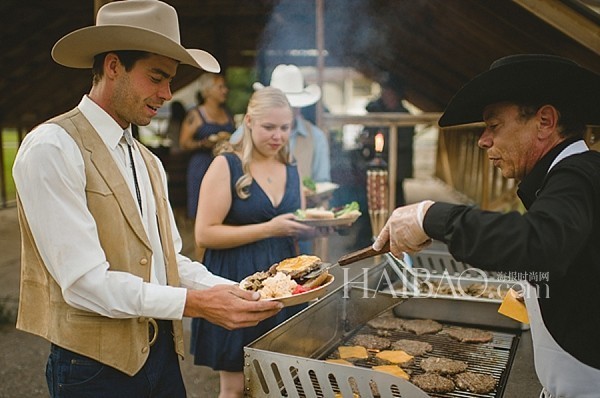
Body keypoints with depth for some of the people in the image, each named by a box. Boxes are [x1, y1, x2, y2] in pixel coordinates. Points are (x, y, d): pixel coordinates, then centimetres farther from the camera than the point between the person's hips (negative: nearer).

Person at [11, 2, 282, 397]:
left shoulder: (150, 164, 10)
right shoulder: (52, 149, -14)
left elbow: (169, 261, 10)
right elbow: (84, 282, -21)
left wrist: (236, 292, -5)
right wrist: (195, 302, -23)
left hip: (162, 354, 7)